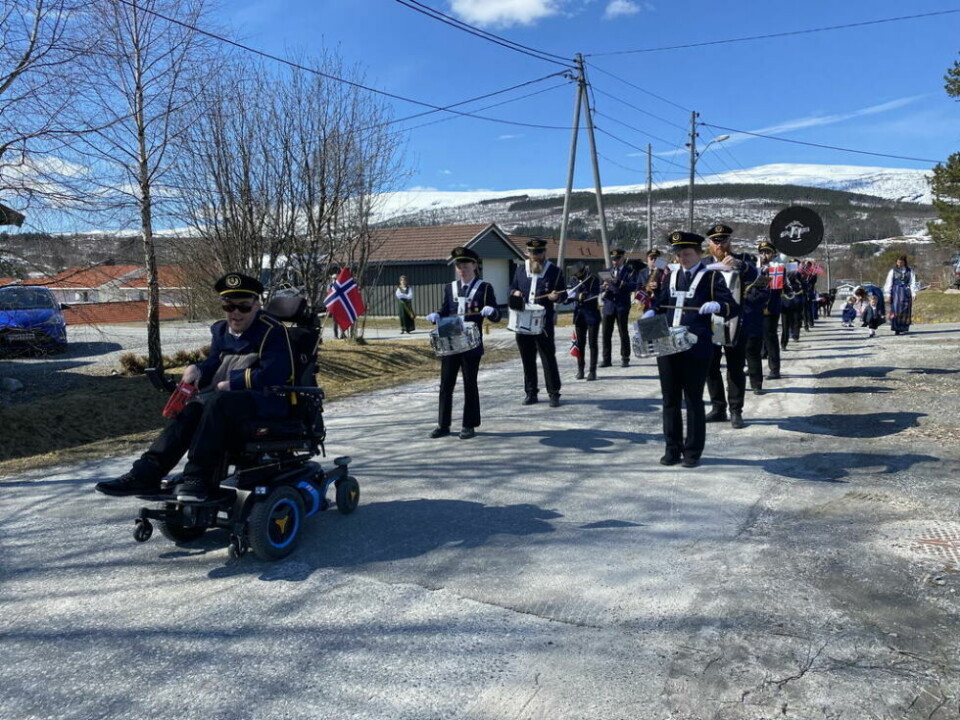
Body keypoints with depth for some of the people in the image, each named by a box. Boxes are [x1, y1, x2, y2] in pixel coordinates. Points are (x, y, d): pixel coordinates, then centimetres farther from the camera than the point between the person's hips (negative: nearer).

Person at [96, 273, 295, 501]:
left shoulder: (272, 331, -9)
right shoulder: (221, 330, 15)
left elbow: (272, 375, -17)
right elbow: (214, 362, 21)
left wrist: (231, 382, -12)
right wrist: (199, 370, -4)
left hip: (268, 399, -7)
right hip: (228, 395, 7)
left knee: (218, 404, -35)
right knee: (191, 409, -20)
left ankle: (199, 478, -34)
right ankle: (148, 472, -26)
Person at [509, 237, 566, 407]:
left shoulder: (554, 271, 1)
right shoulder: (521, 270, 11)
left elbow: (564, 294, 6)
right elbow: (512, 287, 21)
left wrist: (556, 296, -17)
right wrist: (515, 293, -2)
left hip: (544, 321, -4)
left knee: (548, 358, -3)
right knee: (527, 359, 9)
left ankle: (554, 393, 6)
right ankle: (531, 392, 19)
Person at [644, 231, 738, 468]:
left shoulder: (711, 277, 0)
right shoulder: (672, 275, 16)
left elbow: (733, 308, -6)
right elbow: (660, 302, 22)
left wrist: (717, 305, -28)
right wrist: (651, 313, 0)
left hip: (696, 348, -5)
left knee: (693, 401, 3)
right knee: (670, 400, 9)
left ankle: (692, 452, 13)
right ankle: (672, 449, 19)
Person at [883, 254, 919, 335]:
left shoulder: (910, 272, 9)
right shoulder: (893, 271, 7)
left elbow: (913, 283, 6)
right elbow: (889, 283, 5)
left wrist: (913, 293, -4)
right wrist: (888, 294, -2)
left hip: (906, 293, 1)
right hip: (896, 293, -1)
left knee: (905, 311, 0)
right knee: (896, 310, -11)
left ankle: (904, 328, 6)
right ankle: (896, 329, -12)